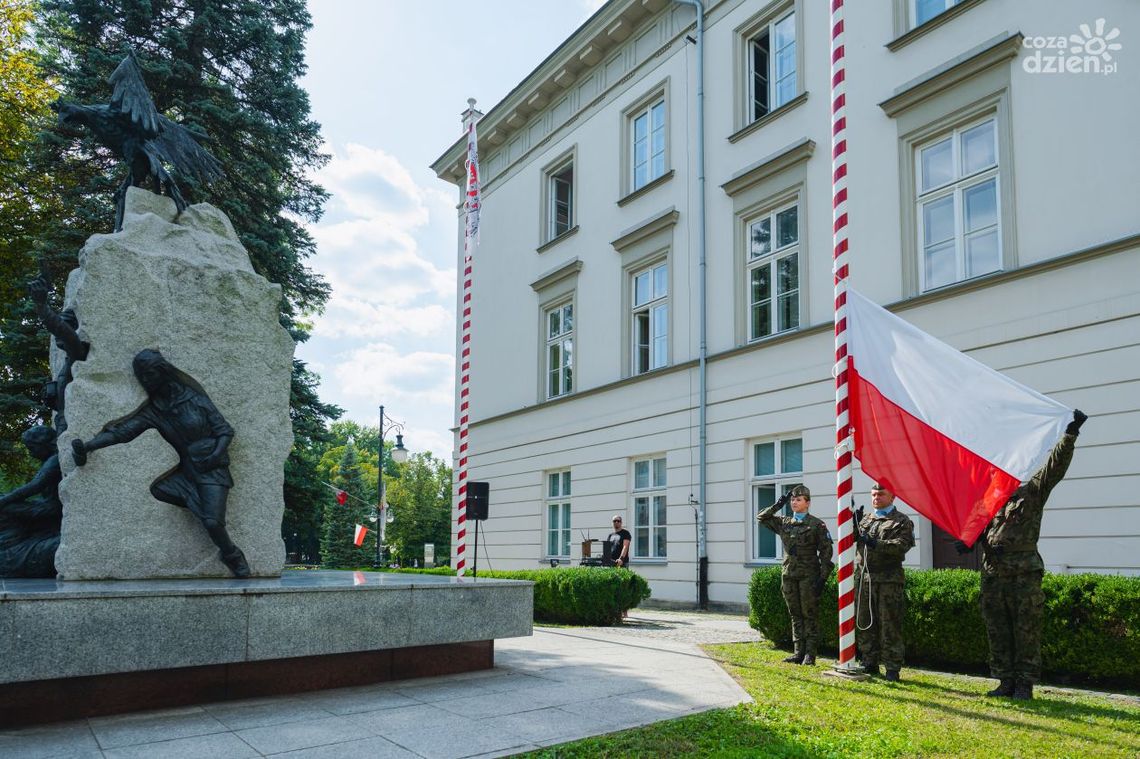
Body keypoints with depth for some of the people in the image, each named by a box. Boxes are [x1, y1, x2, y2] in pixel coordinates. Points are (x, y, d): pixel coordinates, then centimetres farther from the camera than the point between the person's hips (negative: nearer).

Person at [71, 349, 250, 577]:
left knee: (212, 521, -20)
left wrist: (216, 453, -19)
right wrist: (87, 445, -22)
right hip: (187, 471, 5)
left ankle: (232, 556, 5)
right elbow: (122, 430, -9)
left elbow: (224, 430, -3)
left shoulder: (193, 397, -4)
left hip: (212, 470, -5)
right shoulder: (153, 410, 5)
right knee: (156, 489, -21)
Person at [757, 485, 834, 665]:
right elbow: (761, 518, 14)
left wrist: (823, 577, -11)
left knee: (810, 615, 0)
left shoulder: (817, 525, -3)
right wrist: (778, 504, 4)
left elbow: (825, 552, -5)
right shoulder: (783, 522, 10)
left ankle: (810, 654, 5)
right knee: (795, 615, 9)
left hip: (809, 575, -5)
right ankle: (799, 652, 15)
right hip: (789, 575, 5)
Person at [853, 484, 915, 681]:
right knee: (864, 624, 9)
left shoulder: (902, 521, 2)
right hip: (863, 577, 6)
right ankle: (870, 664, 20)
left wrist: (875, 543, -21)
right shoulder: (865, 519, 20)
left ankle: (892, 669, 5)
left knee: (889, 626, -3)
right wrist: (854, 525, -4)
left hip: (888, 580, -5)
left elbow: (901, 545, -13)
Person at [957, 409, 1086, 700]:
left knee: (1026, 631, 0)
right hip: (993, 575, 5)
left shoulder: (1032, 492, 4)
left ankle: (1025, 684, 9)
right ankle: (1006, 682, 18)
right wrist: (968, 542, -2)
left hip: (1024, 574, -5)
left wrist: (1070, 435, -17)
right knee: (998, 632, 8)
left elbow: (1055, 466, -7)